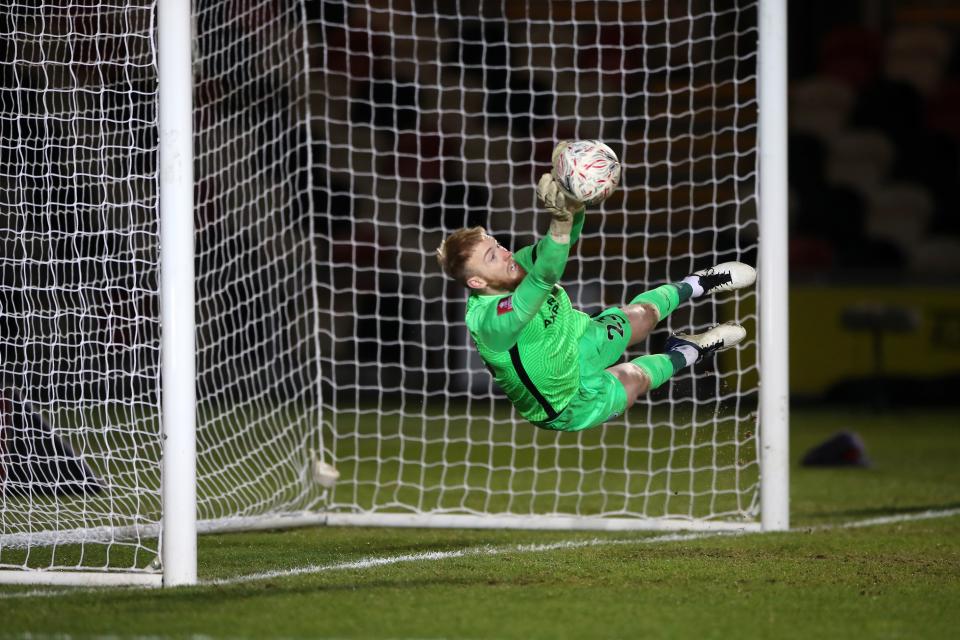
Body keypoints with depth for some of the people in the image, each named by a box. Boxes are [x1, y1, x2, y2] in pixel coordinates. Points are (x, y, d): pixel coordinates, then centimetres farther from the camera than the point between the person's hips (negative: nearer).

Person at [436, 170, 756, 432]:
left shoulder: (514, 268, -20)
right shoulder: (489, 320, -44)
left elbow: (566, 238, -27)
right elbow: (544, 278, -60)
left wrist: (573, 206, -50)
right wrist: (561, 221, -74)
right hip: (567, 403, -8)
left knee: (642, 314, 18)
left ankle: (696, 285, 46)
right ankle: (687, 353, 34)